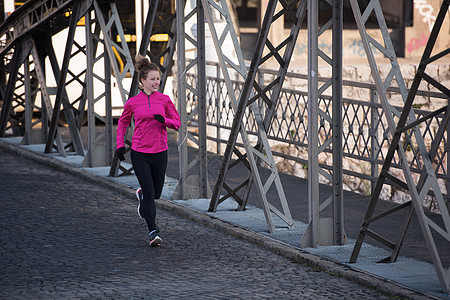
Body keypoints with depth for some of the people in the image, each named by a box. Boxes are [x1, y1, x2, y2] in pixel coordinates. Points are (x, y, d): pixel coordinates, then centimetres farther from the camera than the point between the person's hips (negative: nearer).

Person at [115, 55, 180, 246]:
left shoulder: (164, 100, 1)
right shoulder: (132, 102, -1)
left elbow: (177, 123, 5)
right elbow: (123, 122, 16)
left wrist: (164, 120, -16)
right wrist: (120, 144, 8)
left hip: (160, 152, 2)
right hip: (139, 153, -2)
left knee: (156, 193, 14)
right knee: (149, 192, -10)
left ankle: (141, 196, 49)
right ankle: (153, 232, -4)